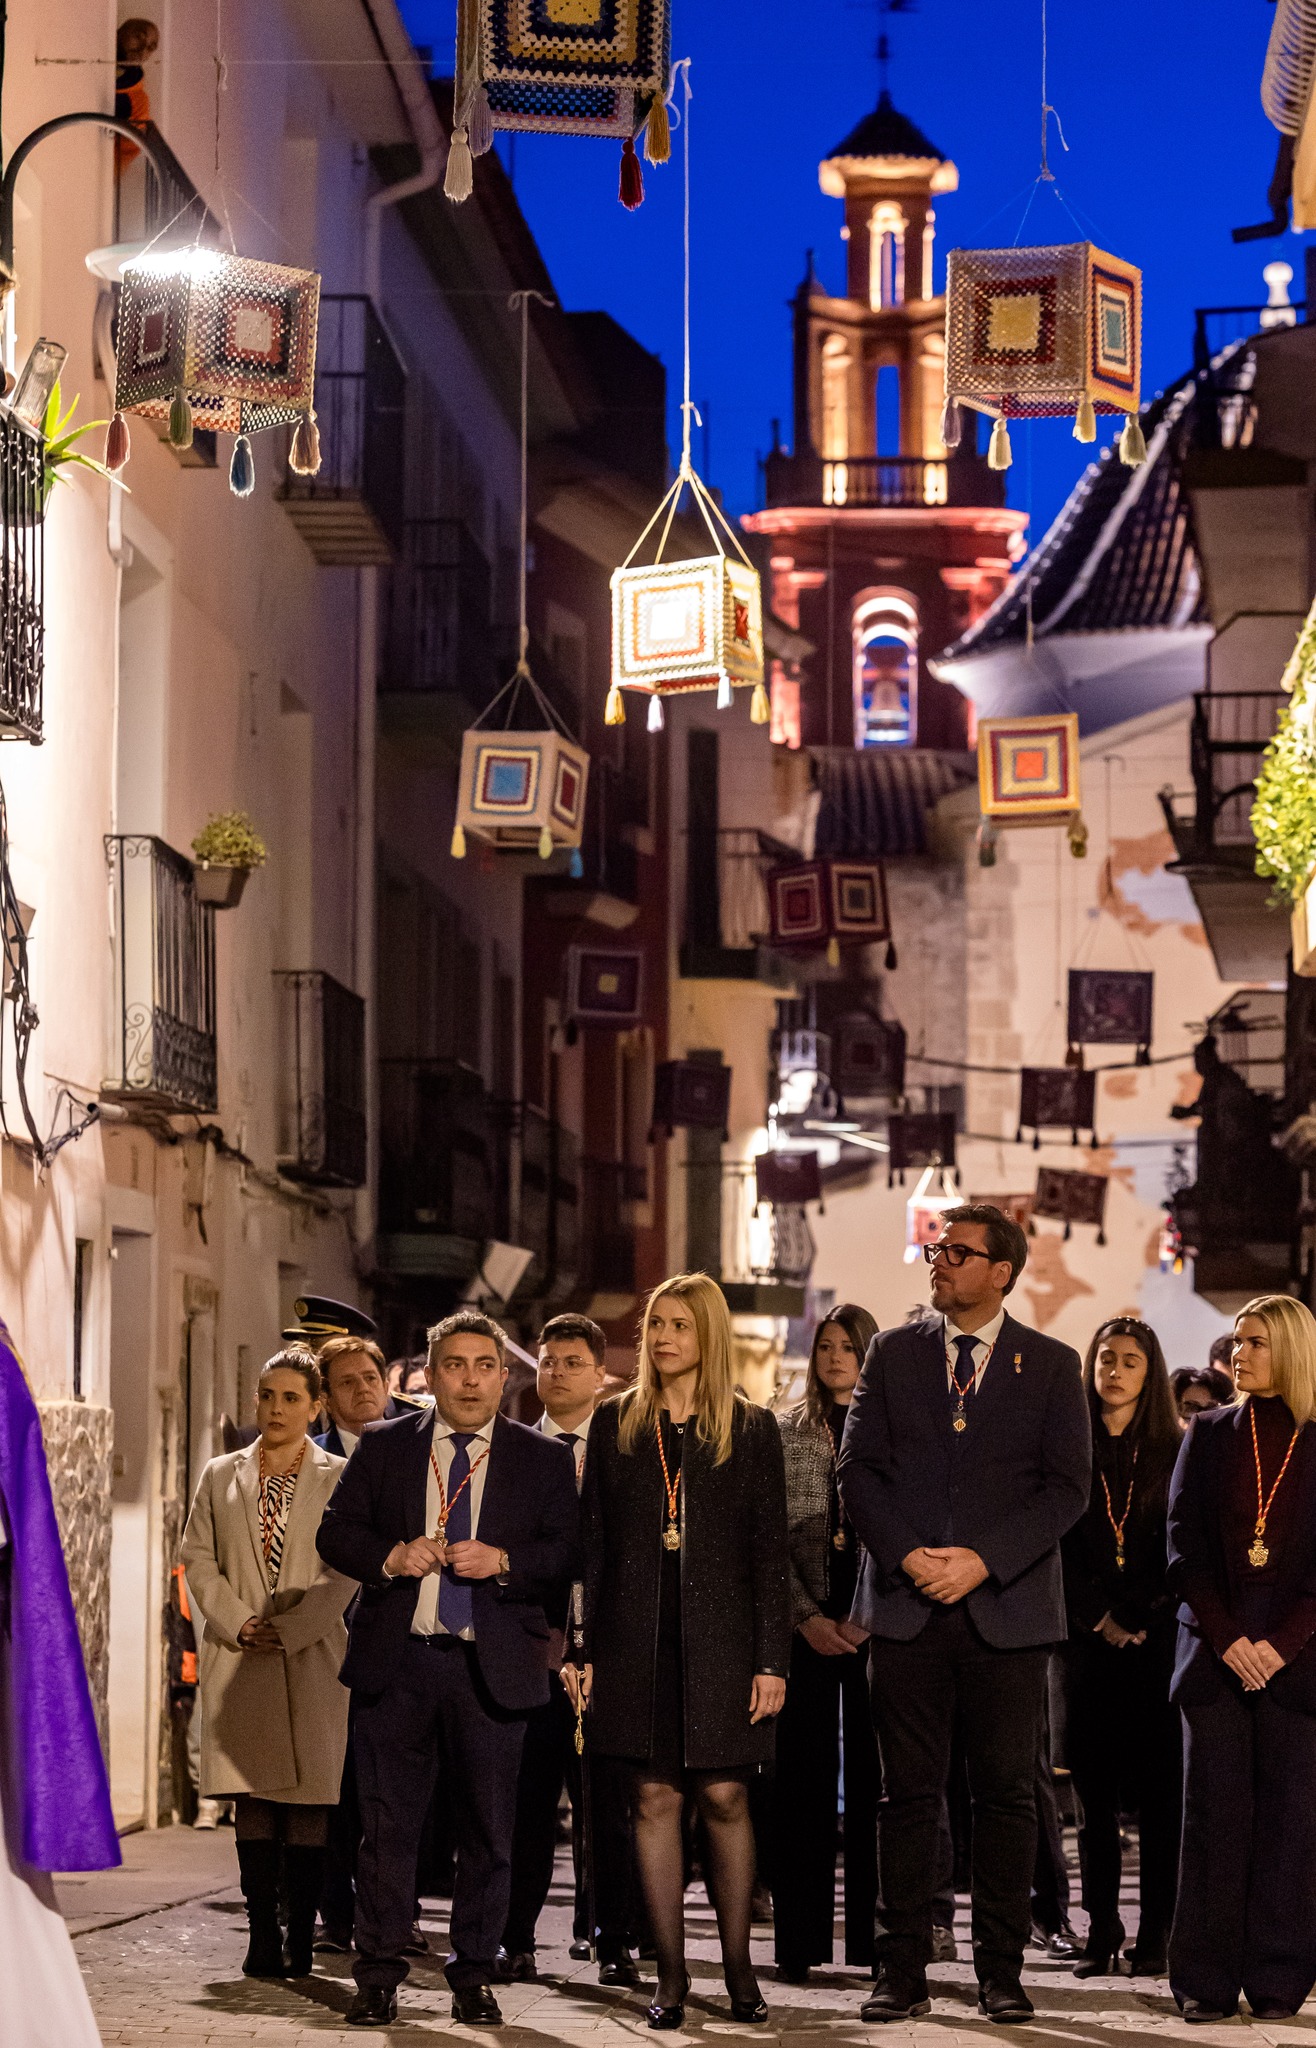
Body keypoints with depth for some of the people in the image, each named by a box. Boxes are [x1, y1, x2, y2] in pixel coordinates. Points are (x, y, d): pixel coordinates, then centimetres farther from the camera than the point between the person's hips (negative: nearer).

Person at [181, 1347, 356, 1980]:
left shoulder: (338, 1479, 5)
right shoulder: (221, 1476, 14)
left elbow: (345, 1571, -2)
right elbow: (199, 1559, 8)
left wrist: (289, 1629, -11)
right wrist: (238, 1623, -6)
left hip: (312, 1657, -2)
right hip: (239, 1660, 2)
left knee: (309, 1800, -4)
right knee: (253, 1799, -1)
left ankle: (300, 1938, -2)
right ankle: (262, 1937, 1)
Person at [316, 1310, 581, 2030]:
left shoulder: (542, 1458, 7)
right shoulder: (384, 1446, 10)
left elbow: (568, 1554, 1)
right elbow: (336, 1532, 7)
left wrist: (502, 1561, -16)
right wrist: (391, 1557, -11)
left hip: (492, 1666, 0)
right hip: (396, 1661, 0)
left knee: (488, 1829, 3)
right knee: (387, 1824, 2)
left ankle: (474, 1976, 13)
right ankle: (378, 1977, 8)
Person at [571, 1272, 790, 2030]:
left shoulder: (751, 1429, 3)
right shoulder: (616, 1424, 9)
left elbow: (770, 1552, 1)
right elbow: (594, 1542, 8)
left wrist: (772, 1660, -5)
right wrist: (583, 1649, 1)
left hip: (720, 1636, -2)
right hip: (637, 1636, 2)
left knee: (725, 1796, -2)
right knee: (656, 1797, 1)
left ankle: (738, 1967, 10)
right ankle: (672, 1972, 7)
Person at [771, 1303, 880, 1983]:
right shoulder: (786, 1435, 9)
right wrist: (808, 1616, -6)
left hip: (876, 1627, -1)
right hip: (805, 1627, 1)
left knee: (873, 1775, -1)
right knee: (804, 1776, -1)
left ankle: (873, 1937, 2)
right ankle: (799, 1940, 0)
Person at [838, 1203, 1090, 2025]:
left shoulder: (1051, 1366, 5)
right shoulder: (892, 1353, 10)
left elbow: (1068, 1487, -1)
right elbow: (859, 1469, 5)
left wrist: (983, 1560, -12)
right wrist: (907, 1555, -10)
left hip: (1007, 1609, -1)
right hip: (906, 1609, 1)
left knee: (1008, 1795, 1)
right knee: (910, 1794, 1)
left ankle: (1002, 1972, 7)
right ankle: (904, 1972, 5)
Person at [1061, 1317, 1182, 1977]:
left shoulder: (1176, 1452, 6)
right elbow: (1059, 1548, 4)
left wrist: (1134, 1618, -7)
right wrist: (1099, 1619, -6)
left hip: (1159, 1642, -1)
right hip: (1087, 1643, 1)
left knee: (1160, 1791, -4)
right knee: (1095, 1791, 0)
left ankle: (1155, 1936, -2)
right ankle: (1100, 1930, 4)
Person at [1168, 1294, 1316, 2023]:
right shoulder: (1209, 1435, 10)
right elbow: (1184, 1547, 4)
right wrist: (1227, 1639, -8)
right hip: (1214, 1653, 1)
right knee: (1215, 1812, -1)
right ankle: (1207, 1980, 1)